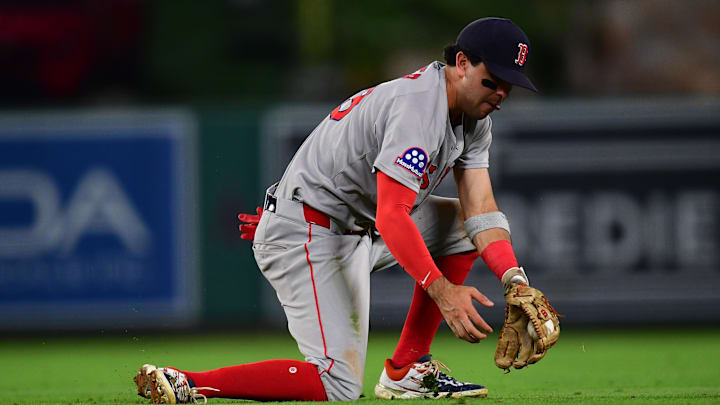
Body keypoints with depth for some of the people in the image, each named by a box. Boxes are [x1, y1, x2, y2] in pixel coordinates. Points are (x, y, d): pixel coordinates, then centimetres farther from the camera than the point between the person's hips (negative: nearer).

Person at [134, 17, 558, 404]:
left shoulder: (473, 118, 7)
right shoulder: (417, 107, -24)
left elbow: (482, 210, 0)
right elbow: (390, 218, -33)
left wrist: (515, 279, -16)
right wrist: (442, 290, -41)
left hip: (356, 230, 10)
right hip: (304, 235, -10)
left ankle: (407, 368, 6)